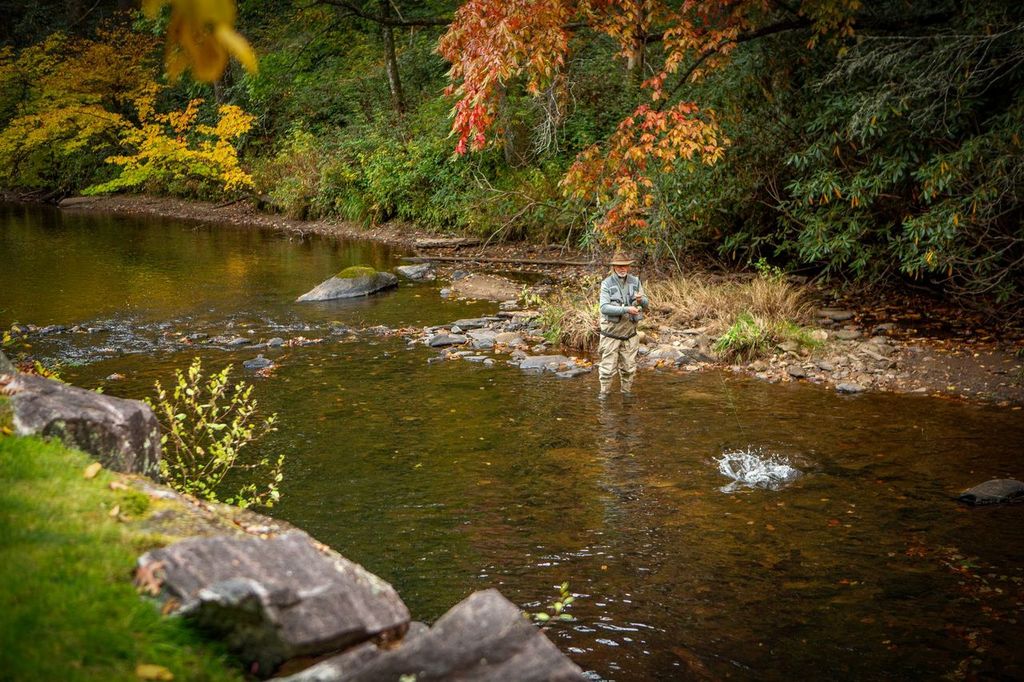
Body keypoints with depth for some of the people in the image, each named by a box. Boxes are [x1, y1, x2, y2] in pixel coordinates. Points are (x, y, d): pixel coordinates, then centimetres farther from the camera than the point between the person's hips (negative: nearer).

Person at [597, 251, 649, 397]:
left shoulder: (635, 281, 0)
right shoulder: (607, 283, -12)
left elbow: (646, 304, 3)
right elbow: (604, 307, -23)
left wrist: (640, 300, -21)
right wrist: (626, 309, -30)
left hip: (629, 333, 4)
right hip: (611, 333, -4)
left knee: (629, 368, 13)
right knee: (608, 367, -1)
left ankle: (627, 392, 28)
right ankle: (604, 393, 12)